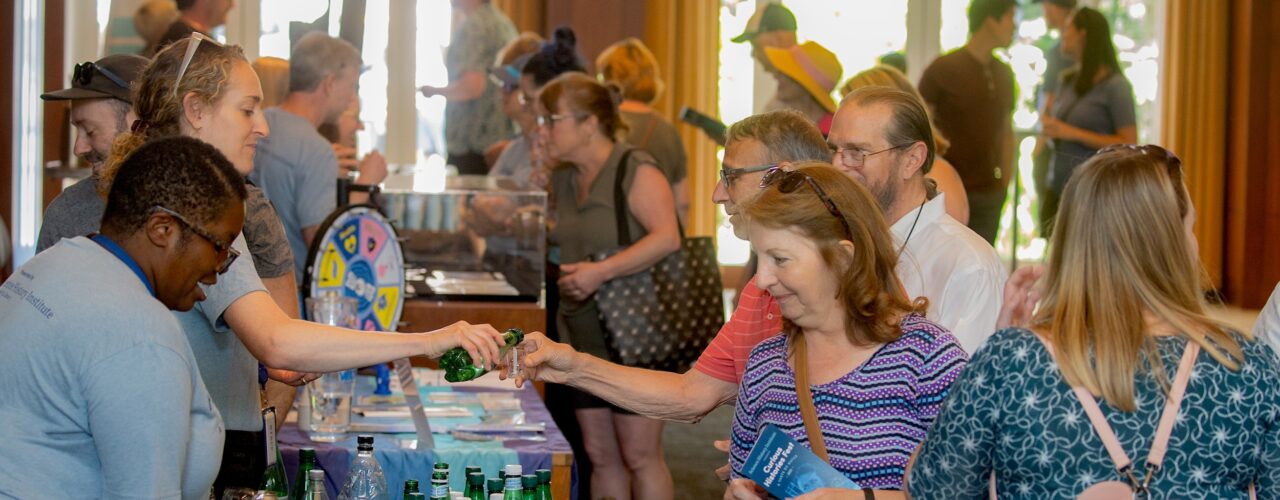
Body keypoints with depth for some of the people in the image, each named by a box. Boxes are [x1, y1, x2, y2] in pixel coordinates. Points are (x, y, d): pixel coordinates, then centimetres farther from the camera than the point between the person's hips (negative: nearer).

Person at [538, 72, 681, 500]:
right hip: (583, 337, 8)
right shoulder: (563, 182, 12)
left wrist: (600, 272, -28)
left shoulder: (635, 171, -12)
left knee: (640, 456, -5)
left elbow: (667, 237, -26)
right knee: (601, 457, 10)